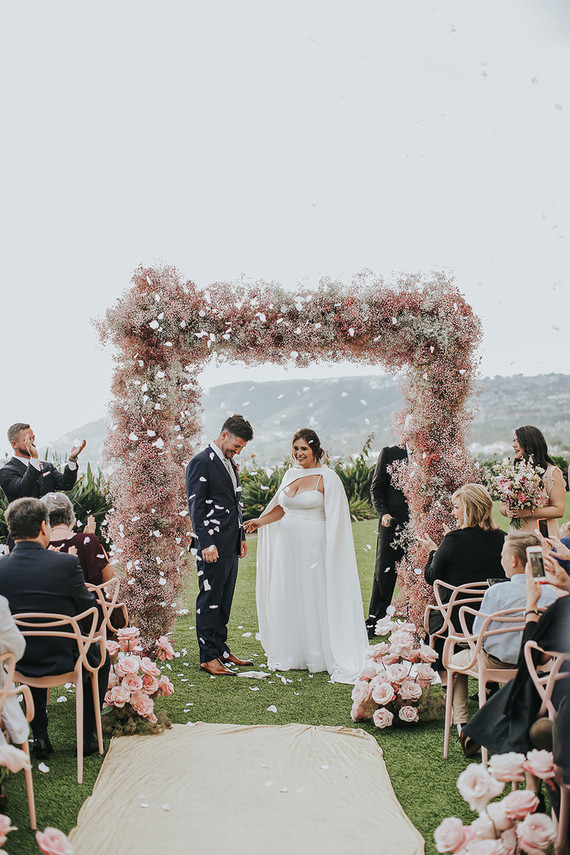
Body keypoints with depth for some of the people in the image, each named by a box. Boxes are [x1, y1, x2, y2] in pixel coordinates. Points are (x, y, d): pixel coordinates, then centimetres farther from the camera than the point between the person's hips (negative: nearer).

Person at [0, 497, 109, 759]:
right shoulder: (66, 563, -20)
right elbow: (90, 610, -9)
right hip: (63, 660, -3)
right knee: (101, 658, 29)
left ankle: (40, 737, 36)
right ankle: (87, 735, 31)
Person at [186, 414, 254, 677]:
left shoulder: (230, 464, 17)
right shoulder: (201, 463, -10)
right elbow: (196, 506, -15)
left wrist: (241, 537, 19)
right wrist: (206, 543, -19)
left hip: (231, 546, 9)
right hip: (213, 546, -9)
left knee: (224, 601, 14)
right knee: (210, 601, -2)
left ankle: (221, 650, 22)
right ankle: (208, 657, 3)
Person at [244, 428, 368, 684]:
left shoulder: (327, 478, -7)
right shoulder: (290, 474, 11)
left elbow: (335, 518, -10)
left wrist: (329, 552, -16)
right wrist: (260, 521, 6)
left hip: (313, 545, -6)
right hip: (287, 544, 6)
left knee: (316, 596, -3)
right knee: (287, 597, 9)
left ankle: (324, 654, 8)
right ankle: (291, 654, 21)